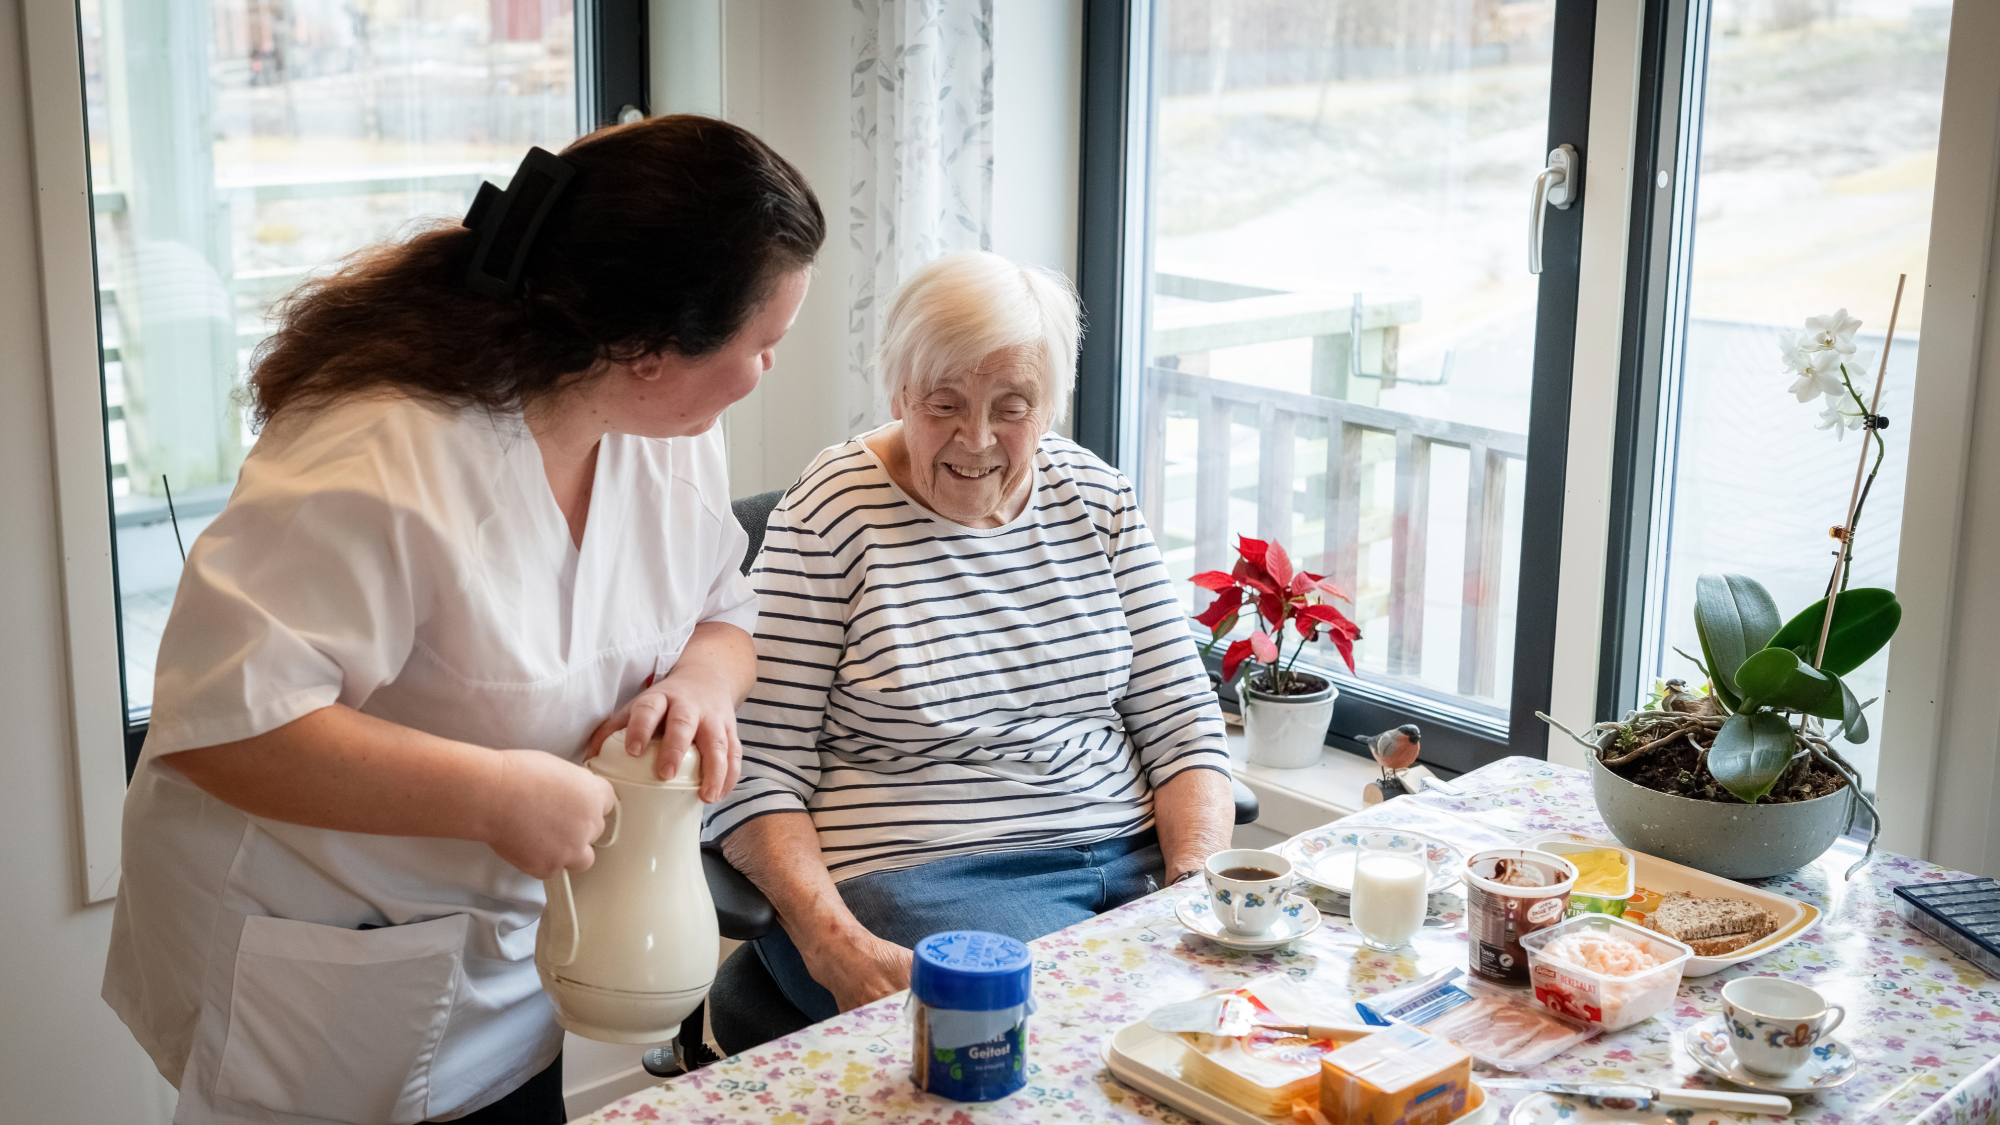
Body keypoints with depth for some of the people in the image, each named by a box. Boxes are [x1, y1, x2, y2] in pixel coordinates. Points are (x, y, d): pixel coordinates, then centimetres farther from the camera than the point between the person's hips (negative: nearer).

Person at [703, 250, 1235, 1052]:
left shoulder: (1095, 500, 10)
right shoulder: (829, 521, -5)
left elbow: (1180, 721, 12)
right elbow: (758, 779, -8)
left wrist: (1198, 884, -7)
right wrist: (837, 947, -23)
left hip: (1133, 855, 7)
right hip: (916, 875, -6)